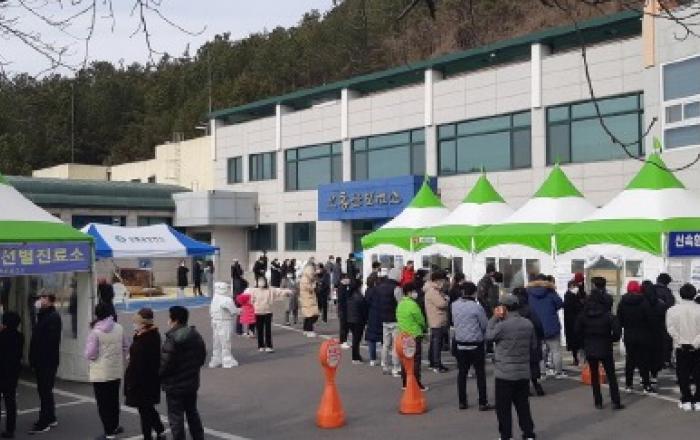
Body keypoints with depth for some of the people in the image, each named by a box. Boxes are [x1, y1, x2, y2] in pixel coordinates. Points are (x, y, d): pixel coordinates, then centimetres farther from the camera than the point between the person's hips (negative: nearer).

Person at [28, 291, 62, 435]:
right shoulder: (42, 316, 16)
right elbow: (36, 338, 18)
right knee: (45, 390, 15)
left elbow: (51, 341, -21)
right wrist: (33, 358, 12)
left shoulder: (54, 317, -13)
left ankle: (44, 423, -1)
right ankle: (51, 418, 24)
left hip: (48, 362, -9)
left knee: (45, 391, -5)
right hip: (40, 361, 9)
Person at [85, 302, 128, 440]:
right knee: (114, 400, 20)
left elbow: (90, 354, -15)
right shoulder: (119, 328, -1)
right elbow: (125, 347, 7)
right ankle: (114, 427, 33)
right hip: (116, 372, 5)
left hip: (100, 373, -5)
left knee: (103, 403, 4)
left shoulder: (95, 332, -16)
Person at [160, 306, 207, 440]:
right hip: (192, 382, 8)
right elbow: (202, 357, 11)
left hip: (175, 385, -8)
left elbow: (165, 363, -21)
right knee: (192, 412, 21)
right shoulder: (196, 335, 3)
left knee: (176, 417, 3)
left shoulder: (172, 339, -23)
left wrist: (160, 376, -4)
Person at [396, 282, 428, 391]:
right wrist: (424, 327, 11)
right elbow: (421, 320, -9)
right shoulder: (412, 304, -17)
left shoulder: (400, 304, 7)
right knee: (416, 360, -1)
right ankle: (417, 384, 1)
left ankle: (404, 383, 17)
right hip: (414, 335, -8)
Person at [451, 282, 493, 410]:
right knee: (480, 373, 7)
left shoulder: (454, 305, -3)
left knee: (462, 372, 12)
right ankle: (483, 403, 10)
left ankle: (462, 402, 16)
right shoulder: (477, 307, -17)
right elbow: (485, 325, -9)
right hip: (476, 345, -4)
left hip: (460, 344, 4)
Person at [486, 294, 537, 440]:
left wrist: (494, 317, 0)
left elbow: (489, 335, -3)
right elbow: (534, 346, 8)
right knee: (523, 404, 16)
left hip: (505, 373, -5)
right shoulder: (528, 324, 0)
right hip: (524, 372, 6)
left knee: (503, 407, 6)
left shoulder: (503, 325, -20)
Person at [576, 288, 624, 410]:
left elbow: (578, 331, -2)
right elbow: (616, 332, -17)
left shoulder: (583, 315, -6)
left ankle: (598, 402, 14)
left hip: (590, 350, 2)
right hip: (605, 349, -2)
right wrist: (611, 339, 2)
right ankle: (616, 402, 8)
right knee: (611, 376, 8)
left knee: (594, 375, 12)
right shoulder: (608, 315, -13)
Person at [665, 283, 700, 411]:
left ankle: (686, 401, 9)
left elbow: (671, 329, -11)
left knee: (683, 375, 8)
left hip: (681, 348, 0)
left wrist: (681, 342, -8)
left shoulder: (673, 310, -6)